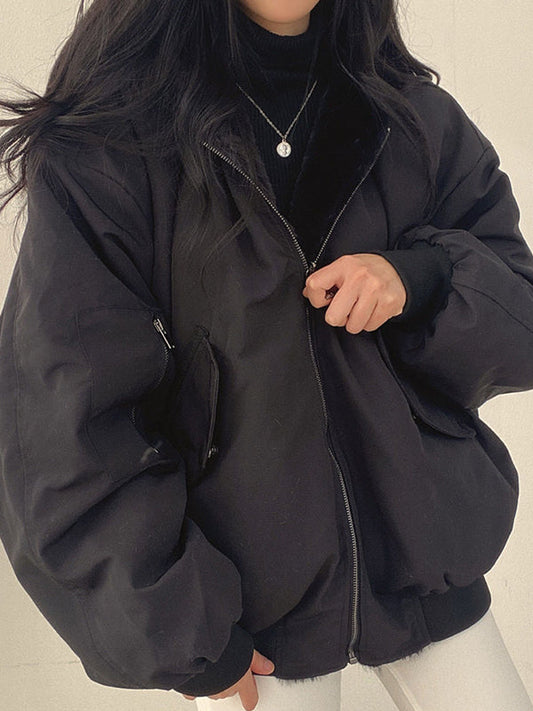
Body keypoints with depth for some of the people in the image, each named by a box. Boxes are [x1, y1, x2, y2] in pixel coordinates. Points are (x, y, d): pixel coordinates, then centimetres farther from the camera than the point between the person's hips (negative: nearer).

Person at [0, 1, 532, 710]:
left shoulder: (420, 119, 1)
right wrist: (181, 639, -12)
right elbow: (66, 428, -13)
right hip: (248, 601, -3)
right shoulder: (103, 147, -12)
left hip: (422, 561, 4)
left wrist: (420, 279, -19)